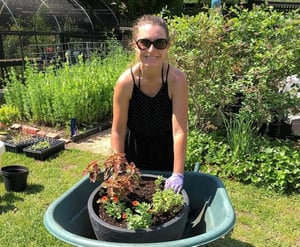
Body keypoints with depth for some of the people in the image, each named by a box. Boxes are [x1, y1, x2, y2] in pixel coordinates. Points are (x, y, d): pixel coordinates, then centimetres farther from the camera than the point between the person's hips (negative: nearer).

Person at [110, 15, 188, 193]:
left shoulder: (177, 79, -26)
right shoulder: (126, 81, -24)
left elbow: (180, 130, -26)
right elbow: (118, 130, -16)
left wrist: (177, 174, -26)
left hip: (167, 149, 0)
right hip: (134, 149, 0)